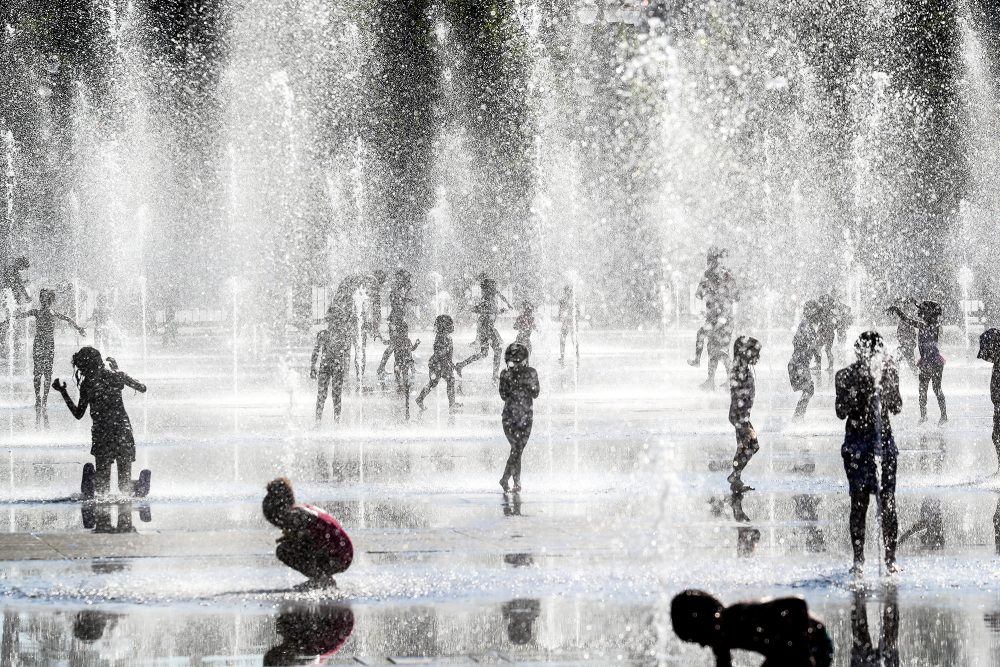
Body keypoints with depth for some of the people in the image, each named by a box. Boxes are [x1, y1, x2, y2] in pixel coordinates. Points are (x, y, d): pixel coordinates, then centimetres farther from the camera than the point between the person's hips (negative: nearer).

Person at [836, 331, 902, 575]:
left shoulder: (889, 374, 4)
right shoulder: (847, 376, -2)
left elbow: (896, 407, -3)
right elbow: (841, 412, -9)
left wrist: (882, 381, -14)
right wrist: (860, 385, -20)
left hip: (884, 440, 2)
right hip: (857, 443, -2)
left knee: (888, 501, -3)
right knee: (859, 502, -3)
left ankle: (891, 558, 4)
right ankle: (858, 559, 3)